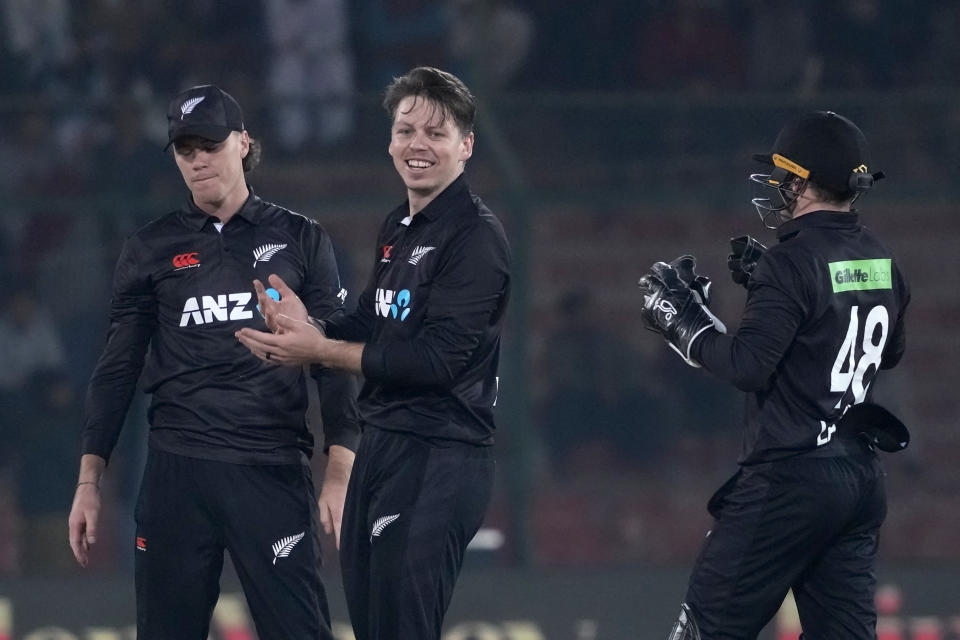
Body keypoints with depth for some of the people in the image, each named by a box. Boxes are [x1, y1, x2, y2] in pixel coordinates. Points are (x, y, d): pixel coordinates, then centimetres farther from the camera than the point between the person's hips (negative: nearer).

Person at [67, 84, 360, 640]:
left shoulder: (300, 240, 8)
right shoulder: (152, 249, 11)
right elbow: (117, 369, 13)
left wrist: (341, 473, -5)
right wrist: (89, 481, 6)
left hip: (274, 470, -2)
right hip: (176, 472, 2)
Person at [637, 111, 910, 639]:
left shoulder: (793, 264, -14)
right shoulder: (883, 263, 10)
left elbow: (748, 366, -20)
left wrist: (683, 318, -5)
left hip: (790, 475, -8)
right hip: (861, 477, 8)